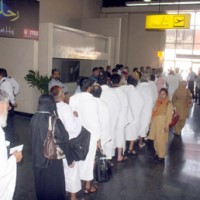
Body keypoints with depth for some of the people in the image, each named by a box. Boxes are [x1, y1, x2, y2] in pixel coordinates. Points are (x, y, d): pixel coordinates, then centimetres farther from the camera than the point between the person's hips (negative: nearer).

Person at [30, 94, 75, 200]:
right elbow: (64, 140, -15)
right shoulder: (54, 121, -22)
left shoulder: (34, 119, -8)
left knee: (41, 184, 23)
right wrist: (70, 159, -4)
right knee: (54, 186, 15)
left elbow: (33, 139, 3)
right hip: (52, 159, -5)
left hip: (38, 159, 5)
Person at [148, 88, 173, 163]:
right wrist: (151, 122, 12)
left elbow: (169, 115, -10)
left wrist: (166, 126, -15)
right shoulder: (157, 102, 9)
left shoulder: (169, 104, -8)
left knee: (161, 140, -3)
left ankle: (161, 156, 7)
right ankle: (157, 153, 26)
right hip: (155, 124, 6)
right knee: (155, 139, 12)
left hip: (162, 125, -6)